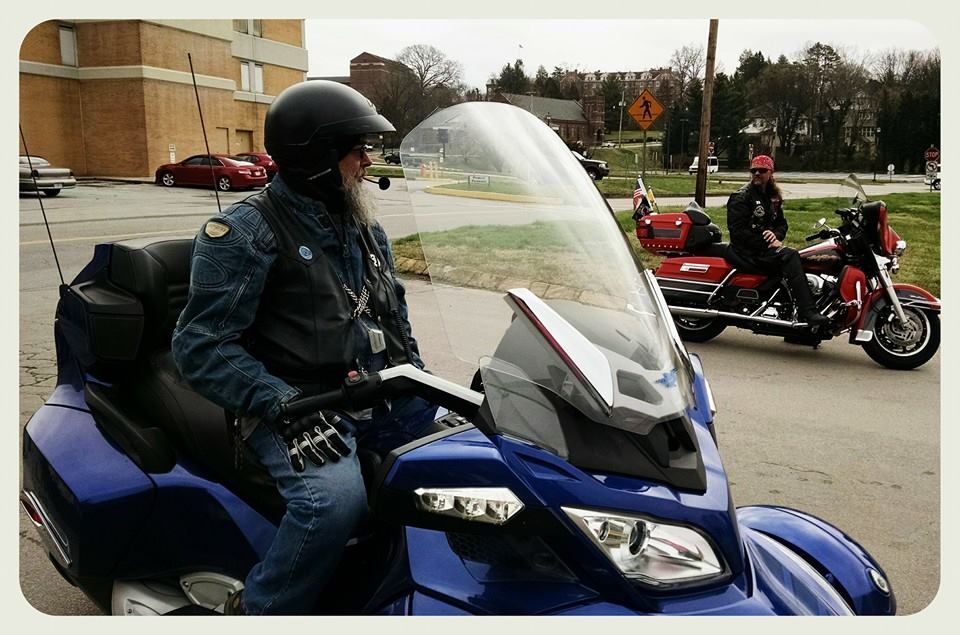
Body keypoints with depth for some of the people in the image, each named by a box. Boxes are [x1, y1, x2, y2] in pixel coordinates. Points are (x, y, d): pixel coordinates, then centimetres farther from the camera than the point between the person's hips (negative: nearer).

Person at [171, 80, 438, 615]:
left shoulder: (365, 229, 16)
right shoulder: (244, 231, -7)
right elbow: (201, 347, -13)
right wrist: (283, 404, -25)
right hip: (295, 409, -7)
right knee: (336, 497, -34)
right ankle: (256, 611, -9)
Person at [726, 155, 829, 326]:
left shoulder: (772, 197, 18)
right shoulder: (741, 197, -7)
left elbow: (782, 223, 20)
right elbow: (738, 230, -16)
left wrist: (776, 235, -5)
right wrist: (767, 243, -19)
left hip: (767, 245, 8)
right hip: (746, 250, -8)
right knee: (790, 256, -29)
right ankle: (807, 313, -33)